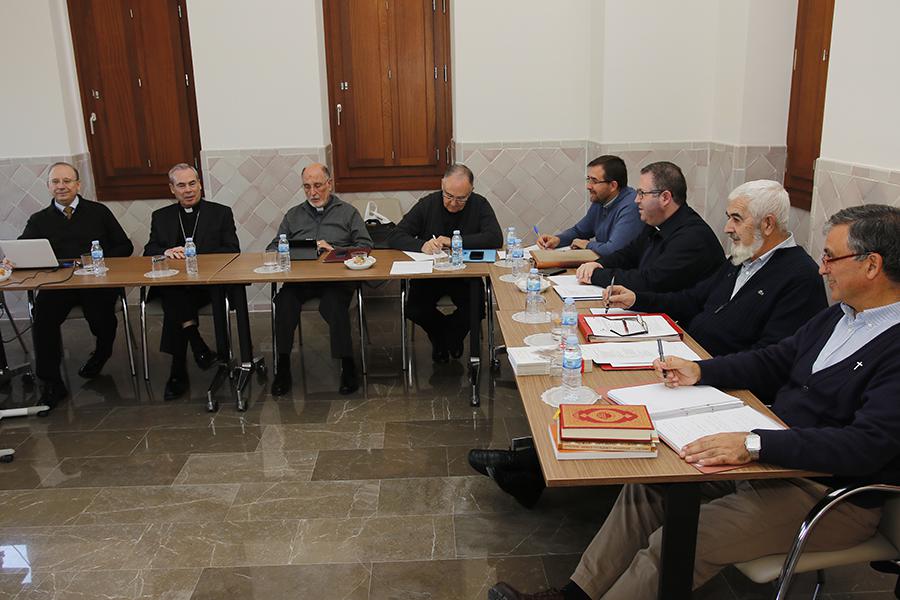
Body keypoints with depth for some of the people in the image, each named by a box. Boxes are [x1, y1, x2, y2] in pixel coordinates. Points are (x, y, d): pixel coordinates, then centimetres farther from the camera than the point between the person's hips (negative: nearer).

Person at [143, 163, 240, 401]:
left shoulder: (221, 213, 14)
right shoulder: (161, 217, 21)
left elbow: (232, 251, 4)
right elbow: (149, 252, 13)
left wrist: (196, 255, -10)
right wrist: (166, 252, -12)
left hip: (207, 283, -2)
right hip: (170, 282, 2)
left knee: (173, 302, -33)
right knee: (173, 293, -36)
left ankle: (178, 372, -30)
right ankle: (198, 345, -35)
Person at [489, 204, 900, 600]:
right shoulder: (837, 316, 9)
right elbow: (772, 360, 16)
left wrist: (755, 444, -36)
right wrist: (698, 371, 2)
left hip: (833, 496, -8)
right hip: (779, 458, 8)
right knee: (648, 485, -2)